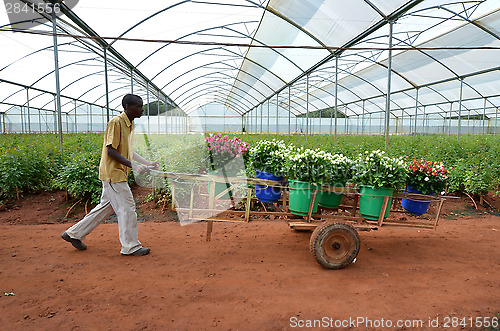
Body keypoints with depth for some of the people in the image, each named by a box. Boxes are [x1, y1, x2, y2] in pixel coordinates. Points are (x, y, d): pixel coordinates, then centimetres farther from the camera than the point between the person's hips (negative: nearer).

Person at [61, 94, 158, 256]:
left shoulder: (130, 125, 13)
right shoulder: (115, 123, -16)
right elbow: (111, 151, -21)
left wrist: (146, 163, 15)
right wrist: (134, 166, -24)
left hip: (118, 174, 10)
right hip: (113, 172, -10)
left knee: (106, 207, 17)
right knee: (127, 208, -3)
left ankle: (74, 234, 31)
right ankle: (130, 247, 10)